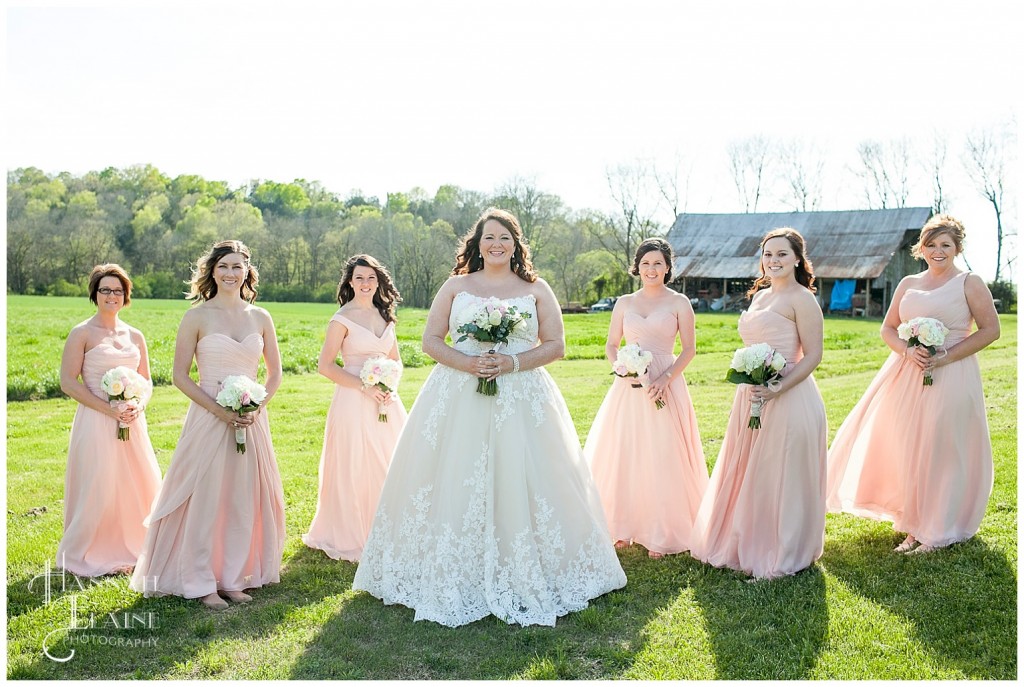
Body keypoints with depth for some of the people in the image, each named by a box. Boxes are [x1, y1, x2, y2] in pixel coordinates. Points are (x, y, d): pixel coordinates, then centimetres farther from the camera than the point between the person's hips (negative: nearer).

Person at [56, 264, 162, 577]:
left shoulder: (135, 336, 10)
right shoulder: (82, 333, -4)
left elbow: (146, 381, 15)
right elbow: (68, 382, -9)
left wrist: (138, 405, -6)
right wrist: (108, 409, -16)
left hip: (132, 422, 5)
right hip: (96, 421, -5)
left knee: (137, 486, 7)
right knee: (97, 489, -2)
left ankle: (126, 551, 25)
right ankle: (87, 558, 17)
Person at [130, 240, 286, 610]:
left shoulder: (260, 317, 6)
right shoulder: (197, 317, -3)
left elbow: (275, 373, 12)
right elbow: (180, 376, -4)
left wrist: (257, 407, -5)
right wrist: (220, 411, -14)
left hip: (252, 421, 3)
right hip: (208, 418, -3)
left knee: (245, 499, 8)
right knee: (205, 499, 1)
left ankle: (233, 578, 22)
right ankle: (202, 582, 15)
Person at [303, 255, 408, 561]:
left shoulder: (384, 315, 12)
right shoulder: (343, 318, -6)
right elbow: (325, 366, -10)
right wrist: (365, 388, -15)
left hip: (386, 400, 6)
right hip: (354, 401, -5)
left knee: (388, 466, 8)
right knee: (354, 469, 1)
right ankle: (349, 536, 17)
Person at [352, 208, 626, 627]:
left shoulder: (536, 290, 9)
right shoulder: (456, 286, 10)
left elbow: (555, 345, 4)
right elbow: (430, 340, 6)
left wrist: (511, 362, -12)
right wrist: (467, 363, -12)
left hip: (522, 399, 0)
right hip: (458, 399, 1)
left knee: (519, 482, -2)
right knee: (455, 483, -1)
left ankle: (524, 578, 11)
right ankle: (451, 576, 11)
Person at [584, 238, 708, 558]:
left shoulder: (679, 303, 4)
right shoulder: (624, 303, 12)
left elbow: (689, 348, 1)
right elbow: (611, 345, 13)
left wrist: (666, 377, -13)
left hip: (665, 386, -3)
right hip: (628, 388, 3)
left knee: (663, 459, -3)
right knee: (623, 457, 2)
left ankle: (660, 534, 9)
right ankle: (624, 527, 16)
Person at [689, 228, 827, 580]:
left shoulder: (801, 299, -9)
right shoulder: (759, 296, 15)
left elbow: (813, 355, -14)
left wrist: (779, 389, -24)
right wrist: (747, 380, 9)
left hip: (787, 400, -8)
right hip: (751, 398, 8)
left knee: (780, 479, 1)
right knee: (749, 476, 16)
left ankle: (781, 558, 16)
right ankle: (748, 546, 31)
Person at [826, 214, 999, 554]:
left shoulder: (970, 283, -1)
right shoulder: (908, 284, 12)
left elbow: (990, 329, -4)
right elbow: (888, 329, 14)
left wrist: (945, 356, -14)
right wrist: (908, 350, -8)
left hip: (950, 378, -4)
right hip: (907, 377, 5)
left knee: (942, 450, -2)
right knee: (907, 449, 5)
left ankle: (939, 532, 12)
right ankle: (915, 528, 17)